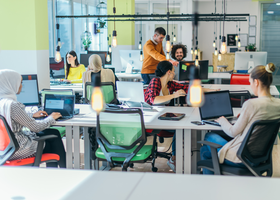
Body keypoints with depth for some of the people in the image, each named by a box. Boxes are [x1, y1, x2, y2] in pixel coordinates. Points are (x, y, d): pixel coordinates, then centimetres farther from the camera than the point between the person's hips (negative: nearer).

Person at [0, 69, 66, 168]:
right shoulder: (12, 105, -27)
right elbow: (36, 127, -18)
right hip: (16, 151, -9)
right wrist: (51, 118, 0)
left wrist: (32, 115, 20)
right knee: (55, 135, 11)